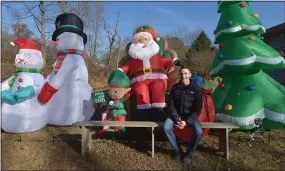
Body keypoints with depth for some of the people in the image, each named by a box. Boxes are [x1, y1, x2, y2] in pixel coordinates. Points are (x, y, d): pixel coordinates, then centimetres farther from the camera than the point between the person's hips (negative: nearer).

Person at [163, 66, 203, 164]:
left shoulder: (196, 89, -6)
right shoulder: (175, 88, -1)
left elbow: (197, 109, -8)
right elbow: (170, 105, -3)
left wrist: (186, 121, -19)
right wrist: (177, 119, -18)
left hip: (191, 116, -1)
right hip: (176, 115, 2)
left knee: (198, 131, -28)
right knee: (166, 128, -25)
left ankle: (190, 153, 1)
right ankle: (177, 150, 0)